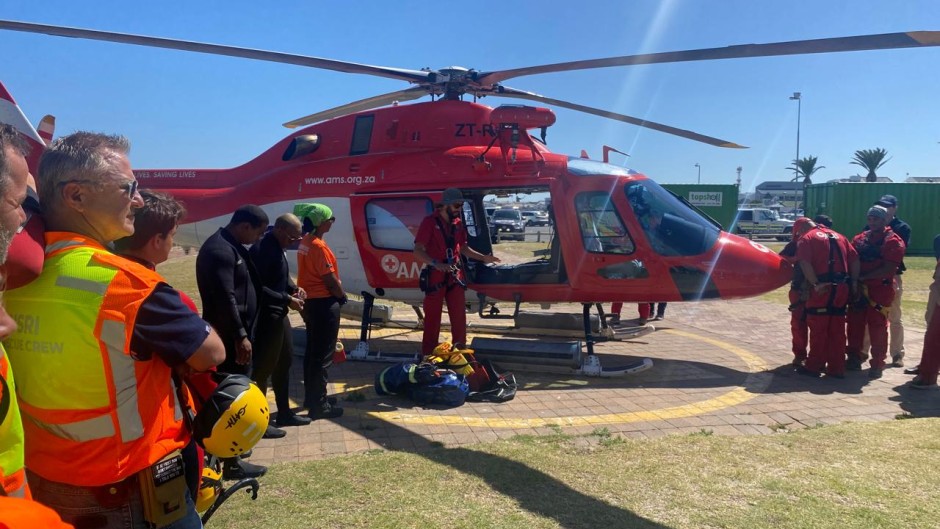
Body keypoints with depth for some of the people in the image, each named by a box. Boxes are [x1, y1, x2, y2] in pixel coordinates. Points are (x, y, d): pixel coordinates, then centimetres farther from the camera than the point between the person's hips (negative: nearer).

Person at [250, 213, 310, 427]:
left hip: (279, 315, 10)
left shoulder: (277, 248, 9)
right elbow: (258, 288, -25)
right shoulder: (261, 250, -20)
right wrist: (287, 299, -22)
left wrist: (294, 288, 3)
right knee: (263, 368, 0)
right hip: (266, 317, -10)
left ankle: (284, 413, 30)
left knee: (284, 363, 18)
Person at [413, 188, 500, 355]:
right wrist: (436, 264, -31)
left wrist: (483, 257, 15)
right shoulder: (430, 222, -11)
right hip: (435, 277, -6)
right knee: (432, 320, 2)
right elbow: (418, 251, -17)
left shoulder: (458, 223, 9)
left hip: (455, 276, 6)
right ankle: (428, 358, 11)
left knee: (459, 317, 11)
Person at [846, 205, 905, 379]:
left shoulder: (893, 241, -7)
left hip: (880, 290, -5)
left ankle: (877, 364, 7)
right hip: (858, 289, 6)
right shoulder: (859, 239, 12)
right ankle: (854, 359, 22)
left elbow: (889, 269, -16)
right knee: (855, 325, 10)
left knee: (877, 327, -1)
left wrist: (863, 277, -16)